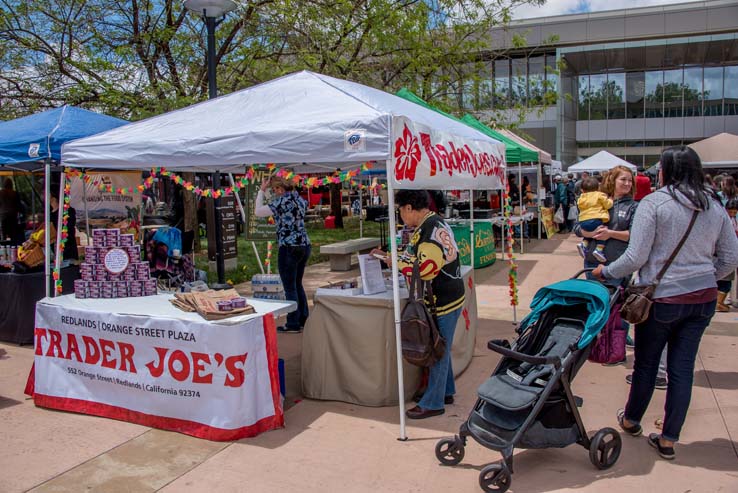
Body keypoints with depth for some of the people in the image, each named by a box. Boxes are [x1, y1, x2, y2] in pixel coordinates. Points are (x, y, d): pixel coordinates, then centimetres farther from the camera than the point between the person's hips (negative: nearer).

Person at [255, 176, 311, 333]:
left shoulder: (282, 201, -14)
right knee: (297, 284, 19)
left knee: (290, 287, 2)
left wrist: (262, 190, -4)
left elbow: (258, 212, -11)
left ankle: (293, 324, 9)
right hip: (304, 246, 8)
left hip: (289, 248, -8)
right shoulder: (299, 198, 8)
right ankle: (303, 320, 24)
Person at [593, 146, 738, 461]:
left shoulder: (654, 203, -12)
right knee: (683, 368, 11)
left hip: (662, 298, -5)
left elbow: (635, 257, -16)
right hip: (704, 299, 5)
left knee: (646, 363, 14)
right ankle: (669, 440, 20)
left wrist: (606, 272, -1)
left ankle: (631, 420, 35)